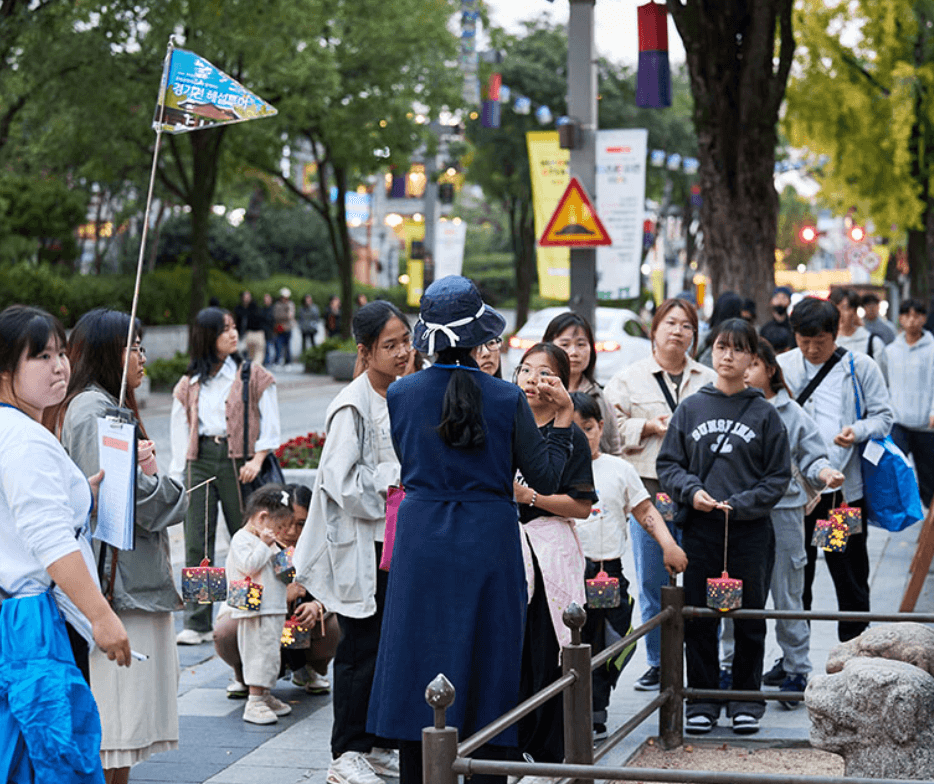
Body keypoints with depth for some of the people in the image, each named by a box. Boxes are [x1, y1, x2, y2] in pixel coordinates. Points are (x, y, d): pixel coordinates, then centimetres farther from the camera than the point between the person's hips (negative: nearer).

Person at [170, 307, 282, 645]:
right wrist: (176, 478, 8)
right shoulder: (188, 384, 14)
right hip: (199, 461, 2)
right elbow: (180, 433, 15)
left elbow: (270, 425, 3)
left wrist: (257, 459, -11)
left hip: (237, 461, -2)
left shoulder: (253, 376, 6)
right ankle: (197, 623, 2)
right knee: (197, 544, -2)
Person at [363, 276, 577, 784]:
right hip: (487, 545, -1)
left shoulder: (402, 394, -2)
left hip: (421, 545, 2)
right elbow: (545, 479, -5)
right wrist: (563, 417, 4)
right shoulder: (506, 399, -8)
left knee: (417, 664, 9)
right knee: (488, 664, 8)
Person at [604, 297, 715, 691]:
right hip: (648, 491, 0)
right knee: (651, 581, 3)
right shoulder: (628, 379, 9)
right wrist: (649, 427, -9)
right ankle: (657, 663, 13)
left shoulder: (710, 381, 13)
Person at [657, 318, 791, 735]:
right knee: (698, 621, 4)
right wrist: (691, 490, -11)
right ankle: (702, 701, 16)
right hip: (699, 529, 1)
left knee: (749, 619, 5)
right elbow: (668, 464, 7)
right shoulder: (690, 408, 6)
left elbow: (778, 477, 1)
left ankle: (746, 701, 17)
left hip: (750, 531, -1)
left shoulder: (765, 414, 1)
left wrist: (740, 504, -11)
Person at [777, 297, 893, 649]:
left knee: (851, 578, 6)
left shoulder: (860, 366, 0)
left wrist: (858, 431, -17)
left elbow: (883, 415, 2)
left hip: (844, 487, -2)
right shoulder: (782, 366, 6)